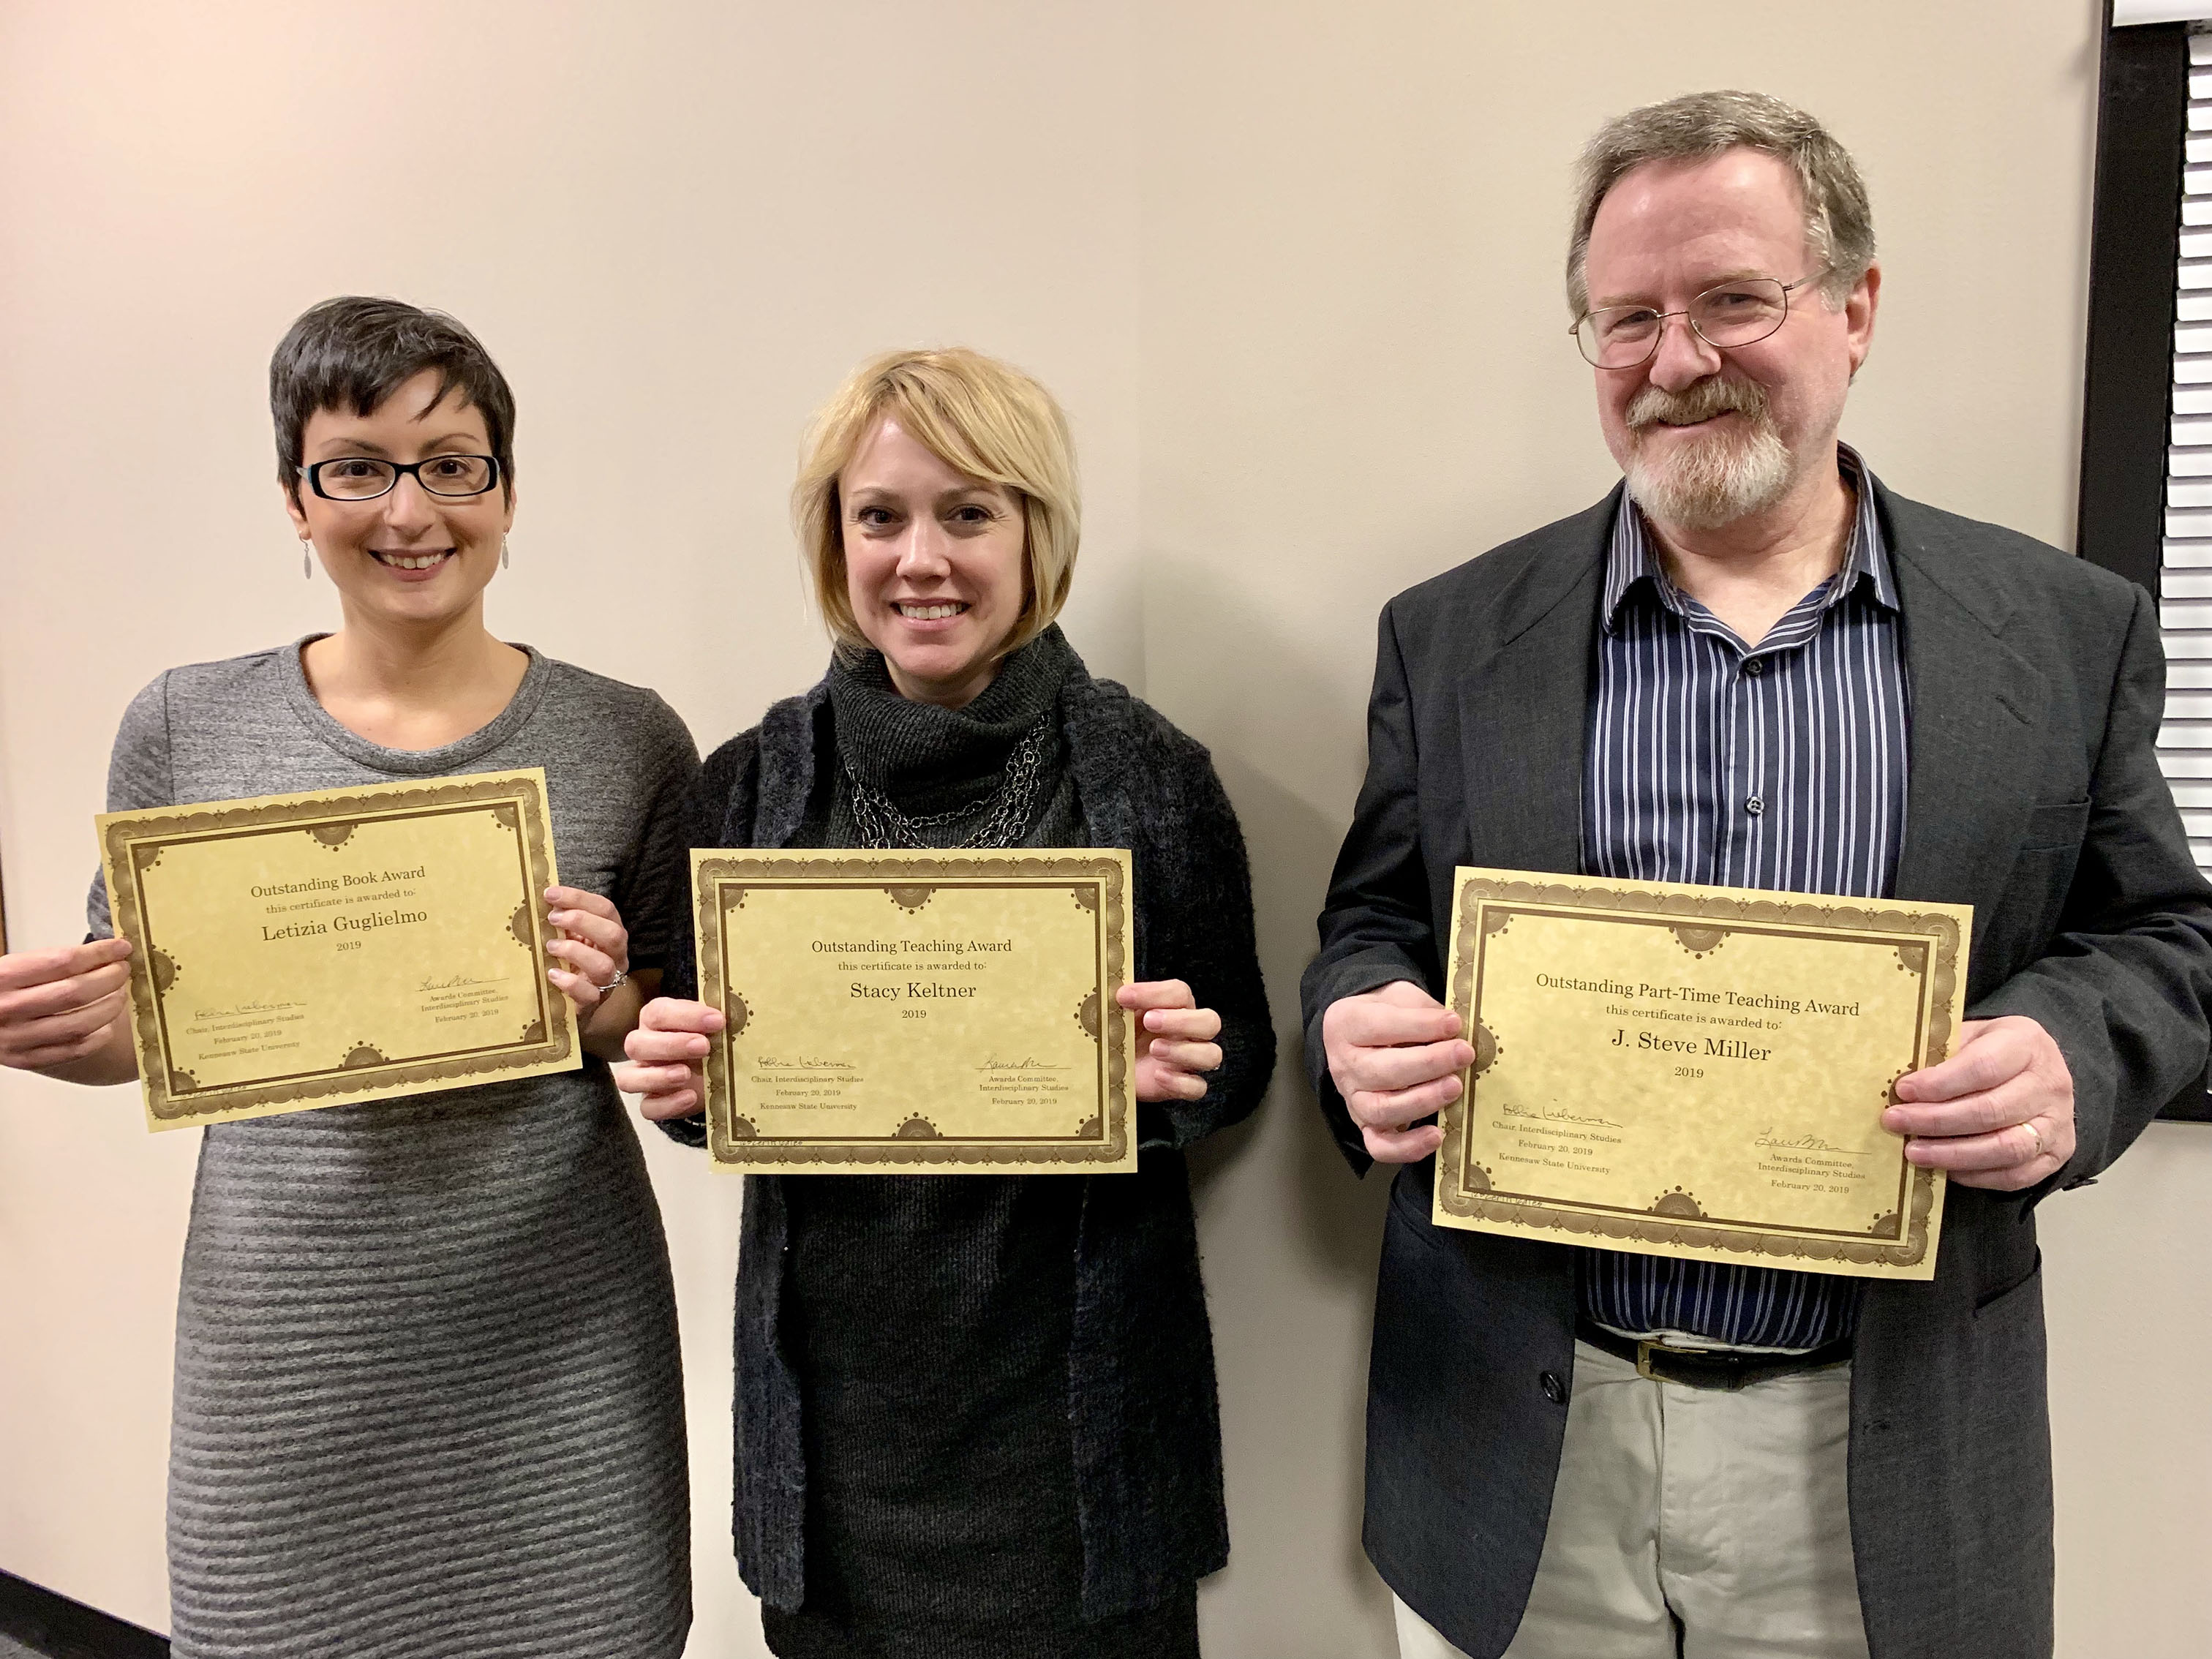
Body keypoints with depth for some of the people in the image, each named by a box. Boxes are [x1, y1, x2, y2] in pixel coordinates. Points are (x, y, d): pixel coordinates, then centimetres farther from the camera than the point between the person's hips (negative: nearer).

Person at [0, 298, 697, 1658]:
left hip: (553, 1346, 0)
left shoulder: (630, 741, -3)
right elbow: (144, 1026, 9)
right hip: (290, 1345, 1)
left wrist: (609, 1008, -15)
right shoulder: (187, 729, 0)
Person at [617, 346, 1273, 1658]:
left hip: (1071, 1394, -1)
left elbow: (1242, 1062, 2)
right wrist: (680, 1079, -12)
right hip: (834, 1392, 2)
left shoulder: (1151, 774, -6)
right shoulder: (754, 784, 0)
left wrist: (1184, 1073, -19)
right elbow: (705, 1082, 9)